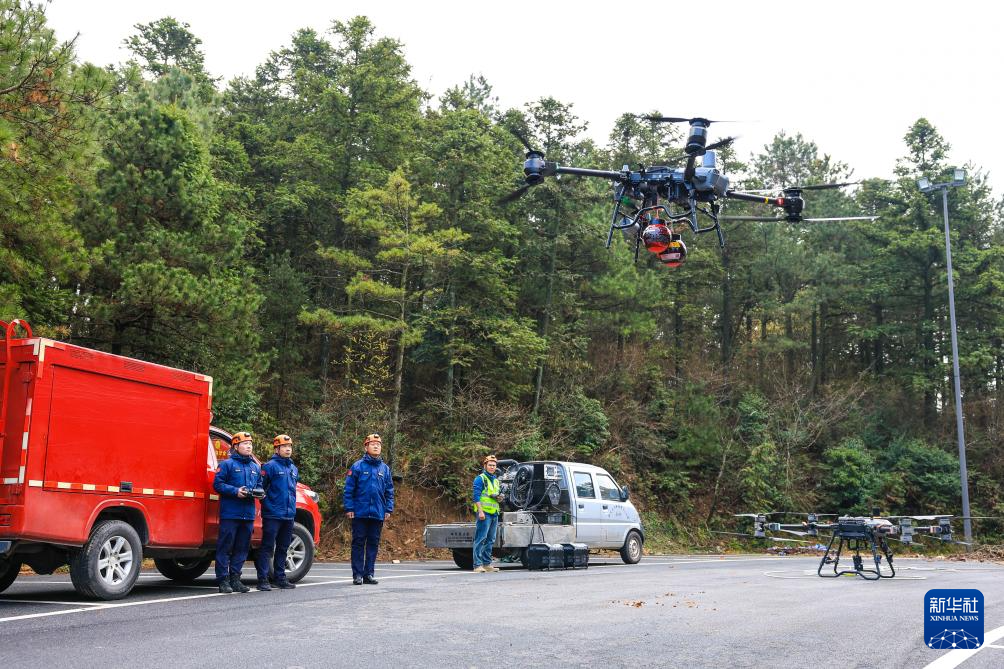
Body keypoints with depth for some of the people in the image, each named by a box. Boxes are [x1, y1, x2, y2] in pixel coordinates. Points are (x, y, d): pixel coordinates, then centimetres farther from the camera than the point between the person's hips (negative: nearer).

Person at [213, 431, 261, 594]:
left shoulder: (255, 467, 17)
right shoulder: (227, 464, -2)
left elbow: (260, 485, 23)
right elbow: (218, 484, -6)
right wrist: (236, 491, -17)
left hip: (248, 514, 6)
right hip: (230, 513, -6)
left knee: (242, 548, 10)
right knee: (225, 548, -4)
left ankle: (235, 579, 18)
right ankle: (223, 580, 1)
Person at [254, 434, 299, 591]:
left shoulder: (294, 469, 15)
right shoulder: (270, 466, -7)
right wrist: (268, 505, -12)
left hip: (289, 516, 7)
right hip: (272, 515, -7)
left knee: (283, 548, 14)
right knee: (267, 547, -5)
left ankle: (280, 578, 22)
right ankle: (263, 580, -3)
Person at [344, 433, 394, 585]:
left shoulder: (385, 468, 9)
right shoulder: (357, 466, -2)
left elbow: (389, 491, 12)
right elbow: (349, 489, -3)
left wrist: (388, 509, 4)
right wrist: (349, 508, -9)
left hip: (378, 514, 4)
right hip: (360, 513, -3)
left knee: (373, 544, 8)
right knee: (358, 543, 1)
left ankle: (368, 574, 15)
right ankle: (357, 574, 6)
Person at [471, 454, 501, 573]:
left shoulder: (496, 481, 21)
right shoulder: (480, 479, -4)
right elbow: (476, 496, -12)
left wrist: (499, 497, 6)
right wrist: (480, 511, -20)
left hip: (494, 513, 9)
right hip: (484, 513, -8)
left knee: (490, 540, 11)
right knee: (481, 539, -11)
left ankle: (487, 564, 17)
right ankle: (477, 565, -12)